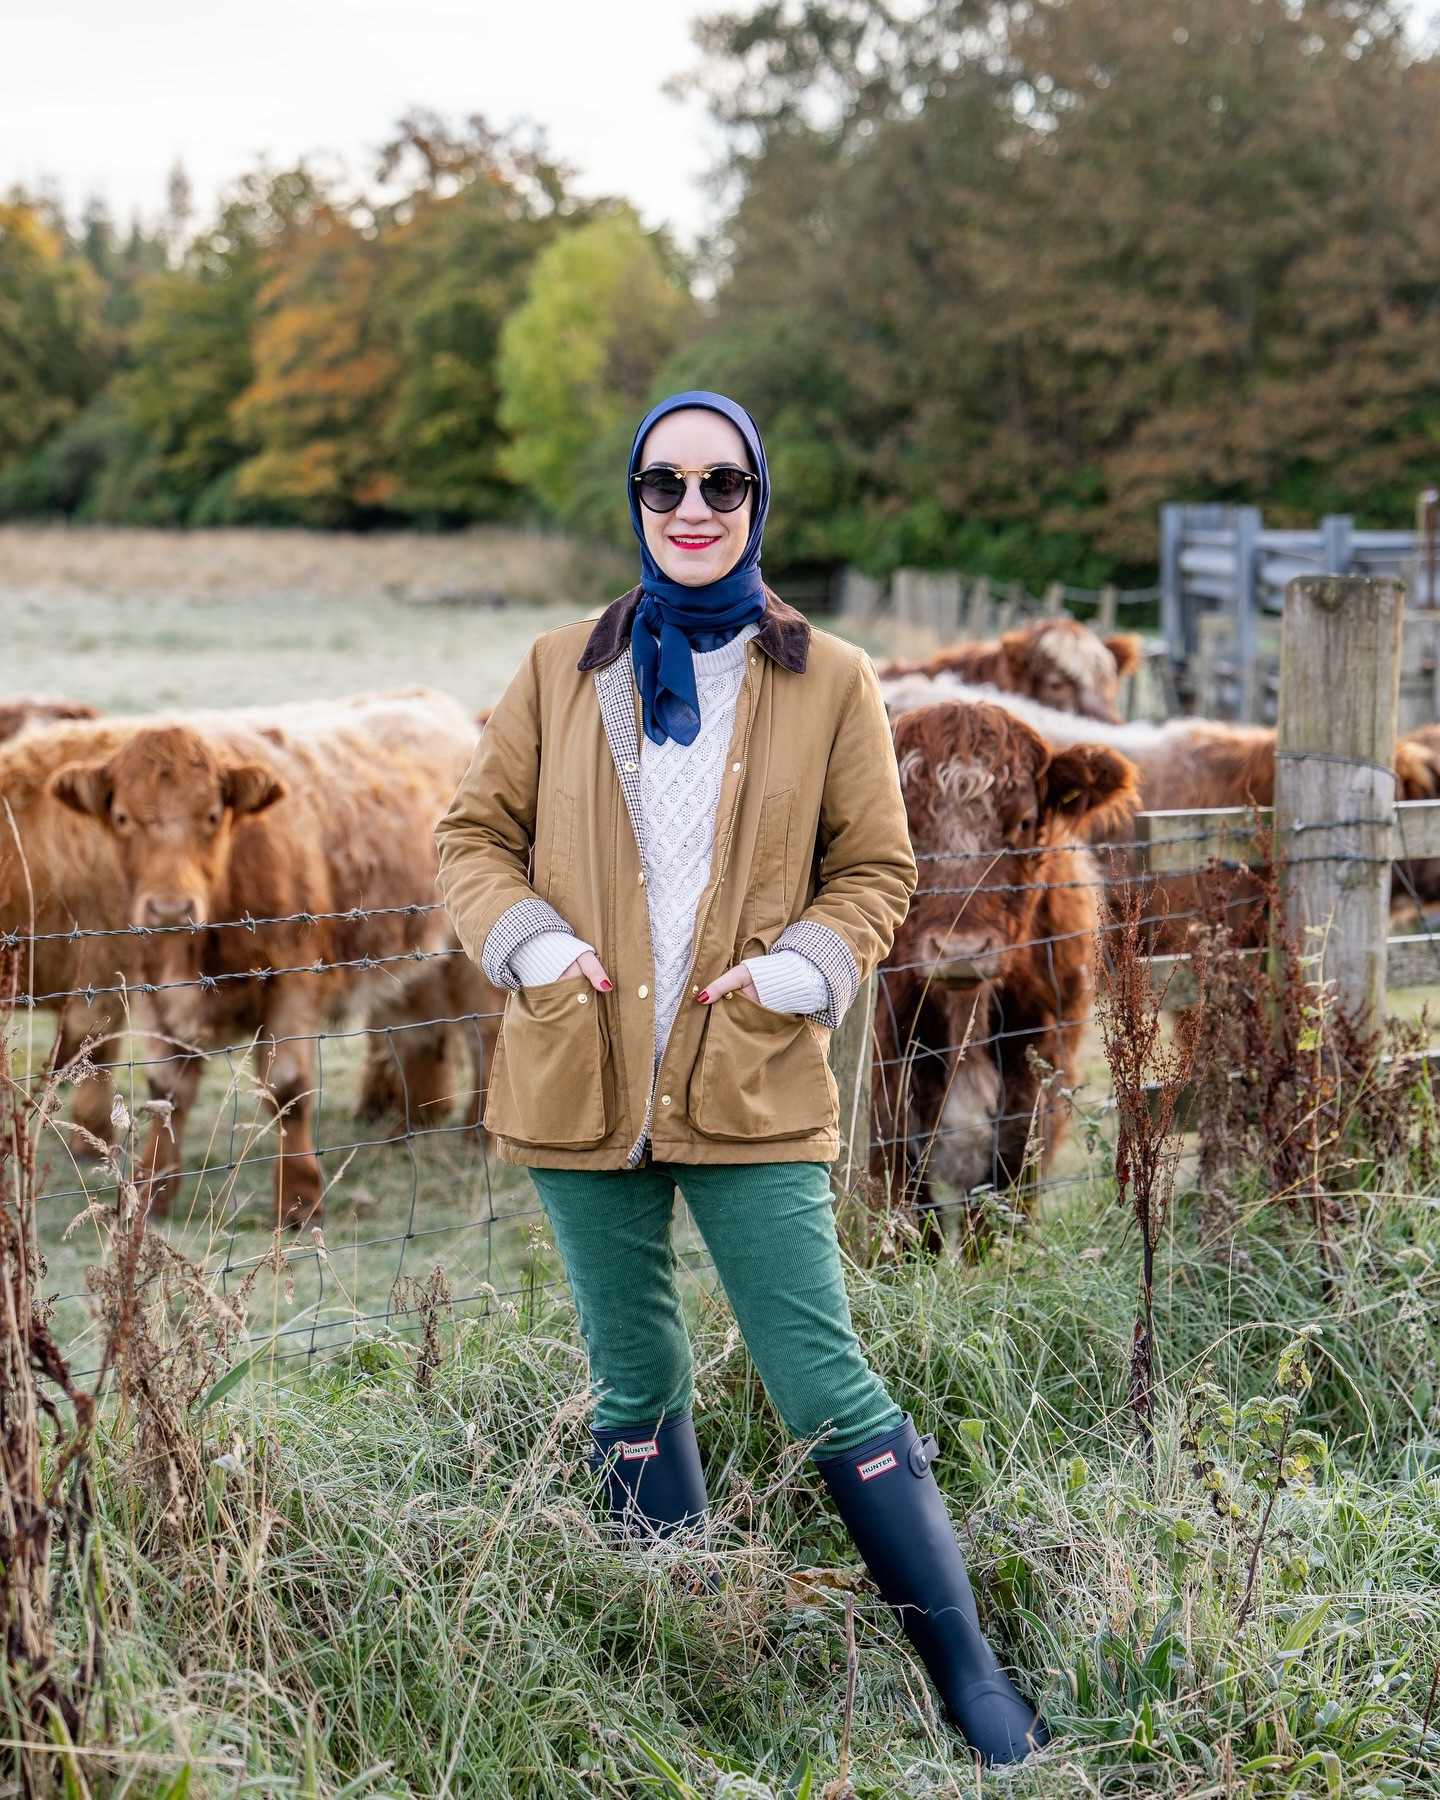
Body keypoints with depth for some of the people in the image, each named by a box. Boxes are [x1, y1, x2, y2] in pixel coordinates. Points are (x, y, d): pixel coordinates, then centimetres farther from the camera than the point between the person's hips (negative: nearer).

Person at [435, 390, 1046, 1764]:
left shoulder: (830, 681, 3)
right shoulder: (561, 671, 7)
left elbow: (875, 871, 6)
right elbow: (474, 834, 11)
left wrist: (795, 971, -10)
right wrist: (532, 942, -7)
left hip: (750, 1088, -2)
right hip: (584, 1083, 3)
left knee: (824, 1387, -7)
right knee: (634, 1384, 13)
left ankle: (971, 1676, 3)